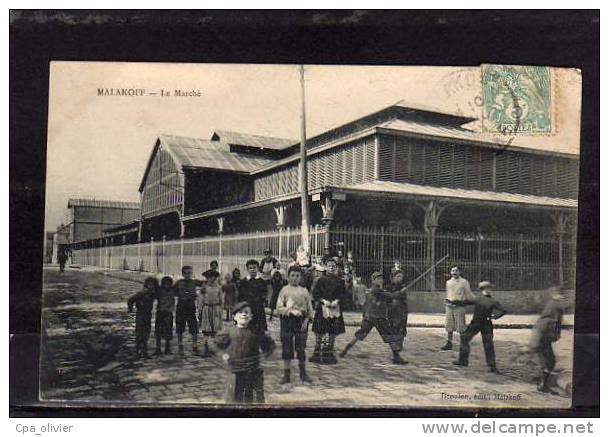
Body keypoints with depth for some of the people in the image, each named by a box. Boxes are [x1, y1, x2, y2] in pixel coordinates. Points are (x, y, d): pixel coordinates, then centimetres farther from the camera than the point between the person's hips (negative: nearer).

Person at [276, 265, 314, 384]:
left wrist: (306, 320, -4)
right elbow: (279, 308, -5)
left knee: (301, 348, 6)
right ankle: (286, 375, 13)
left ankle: (303, 373, 21)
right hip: (287, 321, -2)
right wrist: (291, 311, -18)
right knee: (287, 349, 3)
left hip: (301, 322, 2)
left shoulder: (304, 291, 8)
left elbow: (310, 308, 9)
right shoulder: (284, 290, 0)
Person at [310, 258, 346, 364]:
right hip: (322, 308, -2)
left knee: (332, 332, 6)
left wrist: (337, 300, -11)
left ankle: (329, 354, 17)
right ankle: (318, 354, 6)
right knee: (320, 332, -2)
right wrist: (323, 300, -13)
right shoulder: (321, 280, 2)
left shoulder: (340, 281, 8)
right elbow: (315, 294, 1)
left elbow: (343, 294, 5)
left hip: (335, 309, 2)